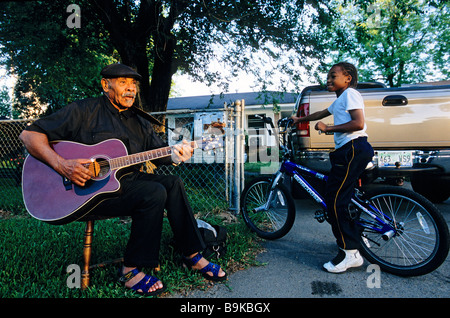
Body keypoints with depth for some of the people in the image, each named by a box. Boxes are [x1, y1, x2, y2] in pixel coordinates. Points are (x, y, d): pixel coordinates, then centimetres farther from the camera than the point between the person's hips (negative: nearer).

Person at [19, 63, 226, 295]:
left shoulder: (139, 123, 16)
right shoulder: (84, 110, -2)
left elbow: (159, 152, 7)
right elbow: (29, 134, -6)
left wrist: (175, 155, -18)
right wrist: (61, 165, -23)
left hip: (127, 180, 7)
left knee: (173, 183, -10)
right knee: (155, 193, -26)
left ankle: (192, 255, -3)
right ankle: (131, 270, -13)